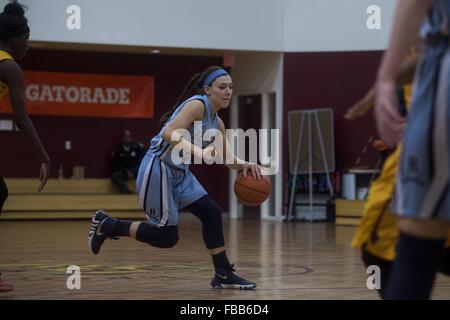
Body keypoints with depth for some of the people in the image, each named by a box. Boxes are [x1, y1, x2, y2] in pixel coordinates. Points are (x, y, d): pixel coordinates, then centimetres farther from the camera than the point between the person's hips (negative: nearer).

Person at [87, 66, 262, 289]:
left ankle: (223, 275, 11)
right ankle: (107, 225, 9)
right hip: (158, 168, -9)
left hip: (179, 172, 9)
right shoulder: (197, 104, -16)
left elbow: (227, 159, 16)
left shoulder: (217, 123, 12)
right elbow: (169, 133, -28)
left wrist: (244, 165, -5)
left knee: (212, 214, 3)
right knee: (166, 237, -6)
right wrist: (199, 152, -38)